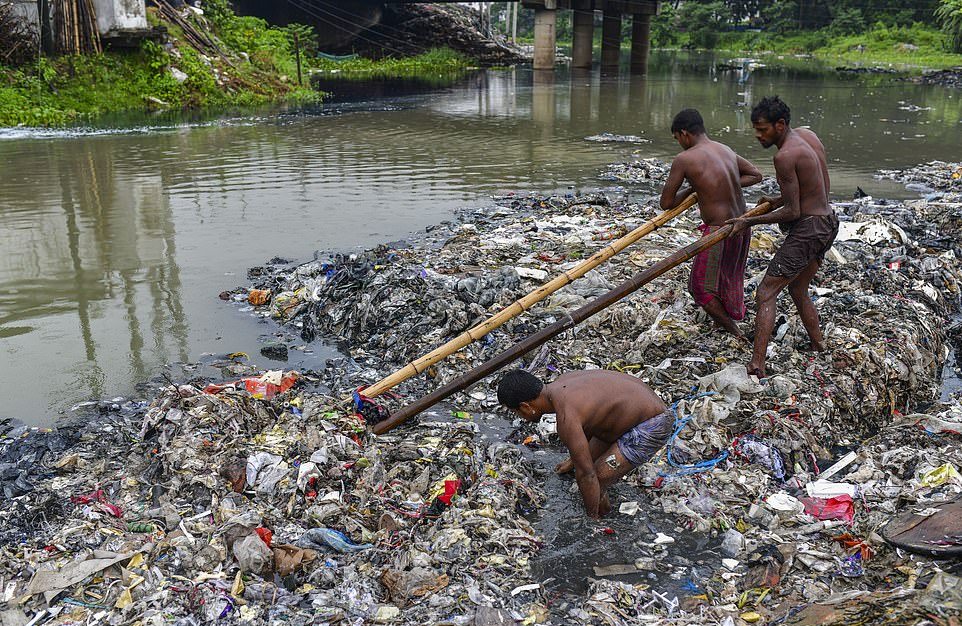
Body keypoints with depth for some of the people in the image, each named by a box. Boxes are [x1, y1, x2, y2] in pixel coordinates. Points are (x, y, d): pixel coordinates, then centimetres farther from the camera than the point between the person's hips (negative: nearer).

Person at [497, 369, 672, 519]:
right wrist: (574, 460, 37)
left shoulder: (566, 420, -27)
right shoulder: (562, 382, 1)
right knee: (589, 462, 14)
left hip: (651, 427, -10)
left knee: (596, 484, -9)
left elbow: (587, 475, -22)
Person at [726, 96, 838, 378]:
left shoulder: (785, 156, -20)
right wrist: (779, 200, 17)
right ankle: (818, 345, 36)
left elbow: (793, 212, -19)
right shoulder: (808, 135, 8)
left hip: (807, 228, -10)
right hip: (828, 221, 10)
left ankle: (757, 365, -17)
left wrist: (750, 222, -13)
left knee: (766, 293, -10)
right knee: (798, 289, 26)